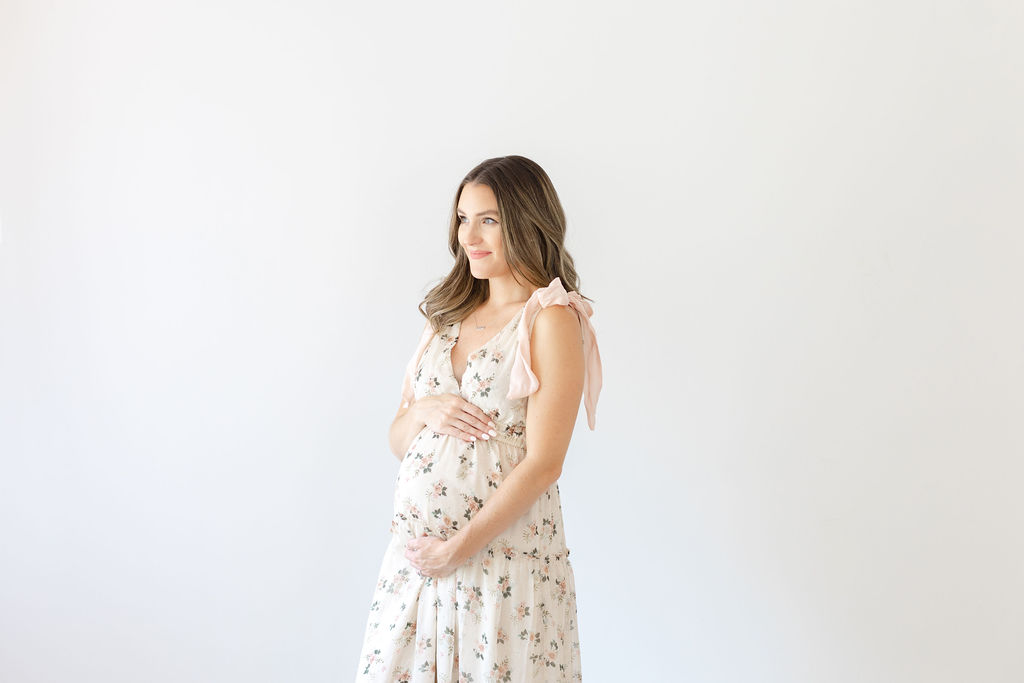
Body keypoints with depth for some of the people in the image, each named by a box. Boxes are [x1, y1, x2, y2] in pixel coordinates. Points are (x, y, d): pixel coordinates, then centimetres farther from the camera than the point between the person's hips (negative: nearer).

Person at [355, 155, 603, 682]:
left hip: (505, 550, -5)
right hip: (415, 552, 6)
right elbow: (397, 441, 14)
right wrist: (424, 410, -8)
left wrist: (458, 548, -13)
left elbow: (543, 464, -14)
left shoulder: (552, 319, -7)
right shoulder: (448, 315, 13)